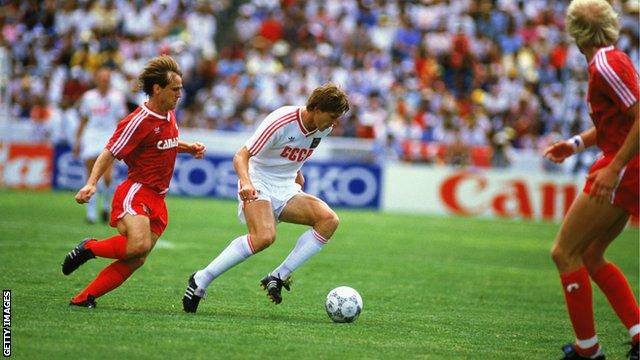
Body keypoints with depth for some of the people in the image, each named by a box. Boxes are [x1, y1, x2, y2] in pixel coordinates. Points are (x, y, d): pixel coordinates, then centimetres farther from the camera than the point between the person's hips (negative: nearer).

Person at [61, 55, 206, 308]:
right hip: (135, 192, -8)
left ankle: (84, 298, 4)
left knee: (135, 261, -2)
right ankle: (89, 248, -5)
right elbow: (109, 153, -12)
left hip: (157, 199, 8)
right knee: (139, 246, -31)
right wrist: (91, 183, -23)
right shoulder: (139, 121, -14)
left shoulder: (169, 114, 12)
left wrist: (189, 148, 14)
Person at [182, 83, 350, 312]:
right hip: (258, 187, -7)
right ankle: (200, 280, -22)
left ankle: (278, 277, -15)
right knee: (264, 236, -34)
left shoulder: (324, 128, 1)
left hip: (286, 190, 7)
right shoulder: (281, 121, -21)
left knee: (329, 220, -17)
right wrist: (246, 182, -40)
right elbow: (241, 156, -23)